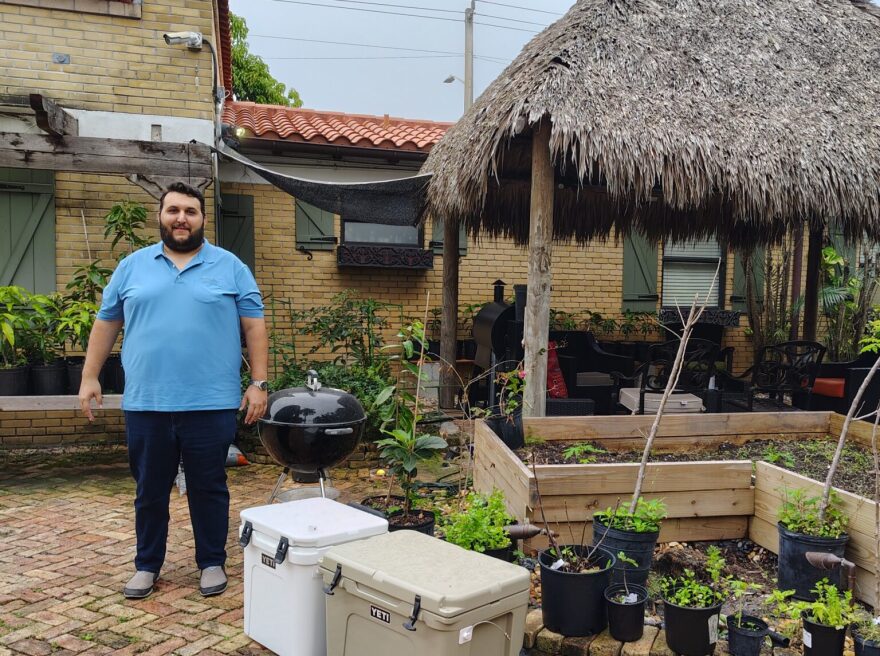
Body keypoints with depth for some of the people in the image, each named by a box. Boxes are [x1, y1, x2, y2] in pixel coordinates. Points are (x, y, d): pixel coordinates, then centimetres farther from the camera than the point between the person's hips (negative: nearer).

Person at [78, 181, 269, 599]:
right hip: (146, 404, 2)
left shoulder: (230, 267, 2)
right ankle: (147, 565, 29)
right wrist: (89, 377, 7)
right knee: (149, 491, 14)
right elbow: (106, 323, 12)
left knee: (209, 489, 9)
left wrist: (259, 383, -6)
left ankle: (212, 563, 25)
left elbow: (254, 327, 0)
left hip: (211, 404, -2)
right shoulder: (132, 266, 8)